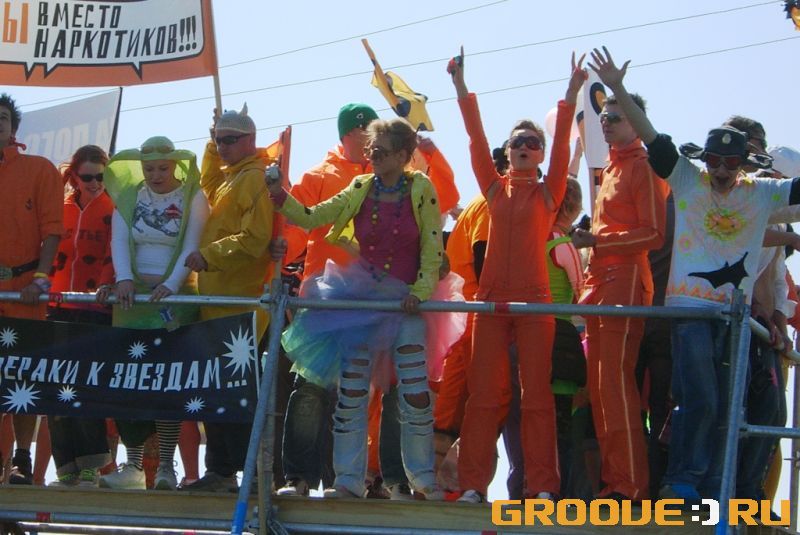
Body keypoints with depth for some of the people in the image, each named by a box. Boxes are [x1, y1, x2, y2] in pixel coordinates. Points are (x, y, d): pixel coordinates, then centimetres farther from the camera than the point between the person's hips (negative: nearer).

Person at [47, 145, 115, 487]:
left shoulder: (114, 209, 0)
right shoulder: (62, 210, 14)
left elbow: (115, 254, -9)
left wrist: (105, 285, -25)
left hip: (95, 308, -5)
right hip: (59, 305, 5)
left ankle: (90, 467, -7)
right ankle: (66, 468, 6)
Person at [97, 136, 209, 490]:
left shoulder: (193, 198, 0)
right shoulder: (128, 196, 8)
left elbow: (191, 247, -9)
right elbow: (119, 240, -2)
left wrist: (171, 284, -22)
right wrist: (124, 279, -18)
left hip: (176, 297, -3)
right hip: (133, 295, 3)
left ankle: (166, 466, -3)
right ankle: (133, 465, 1)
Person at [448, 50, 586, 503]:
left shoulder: (549, 192, 7)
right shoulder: (495, 187, 12)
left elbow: (563, 145, -5)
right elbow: (476, 138, 5)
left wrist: (572, 95, -15)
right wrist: (461, 86, -3)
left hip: (535, 297, -2)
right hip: (492, 296, 2)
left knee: (537, 392, -3)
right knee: (484, 391, 0)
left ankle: (543, 486, -3)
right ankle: (473, 483, 2)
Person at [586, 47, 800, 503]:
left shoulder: (761, 194, 7)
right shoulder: (687, 180, 1)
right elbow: (652, 137, -6)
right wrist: (618, 90, -15)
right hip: (690, 305, -3)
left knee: (725, 407, 6)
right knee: (699, 399, -12)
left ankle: (710, 489, 12)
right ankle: (683, 481, -2)